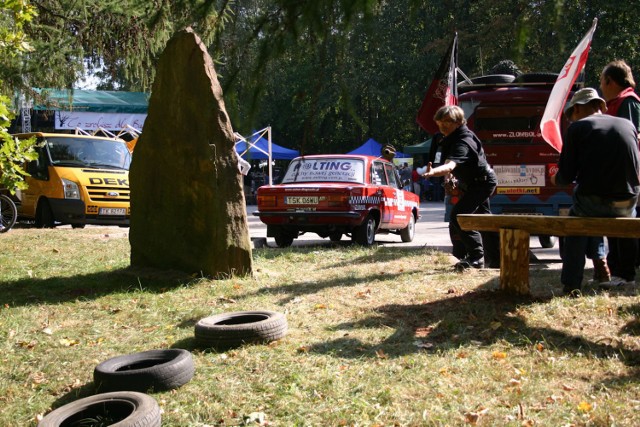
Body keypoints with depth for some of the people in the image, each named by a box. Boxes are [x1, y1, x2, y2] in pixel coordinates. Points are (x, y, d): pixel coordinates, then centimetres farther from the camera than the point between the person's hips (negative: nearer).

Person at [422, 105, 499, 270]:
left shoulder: (463, 141, -31)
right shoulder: (451, 138, -1)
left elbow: (450, 165, -51)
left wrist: (433, 172, -67)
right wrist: (450, 175, 14)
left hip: (482, 182, -11)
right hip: (474, 182, 11)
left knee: (458, 215, -22)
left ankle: (476, 257, -15)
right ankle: (495, 258, 35)